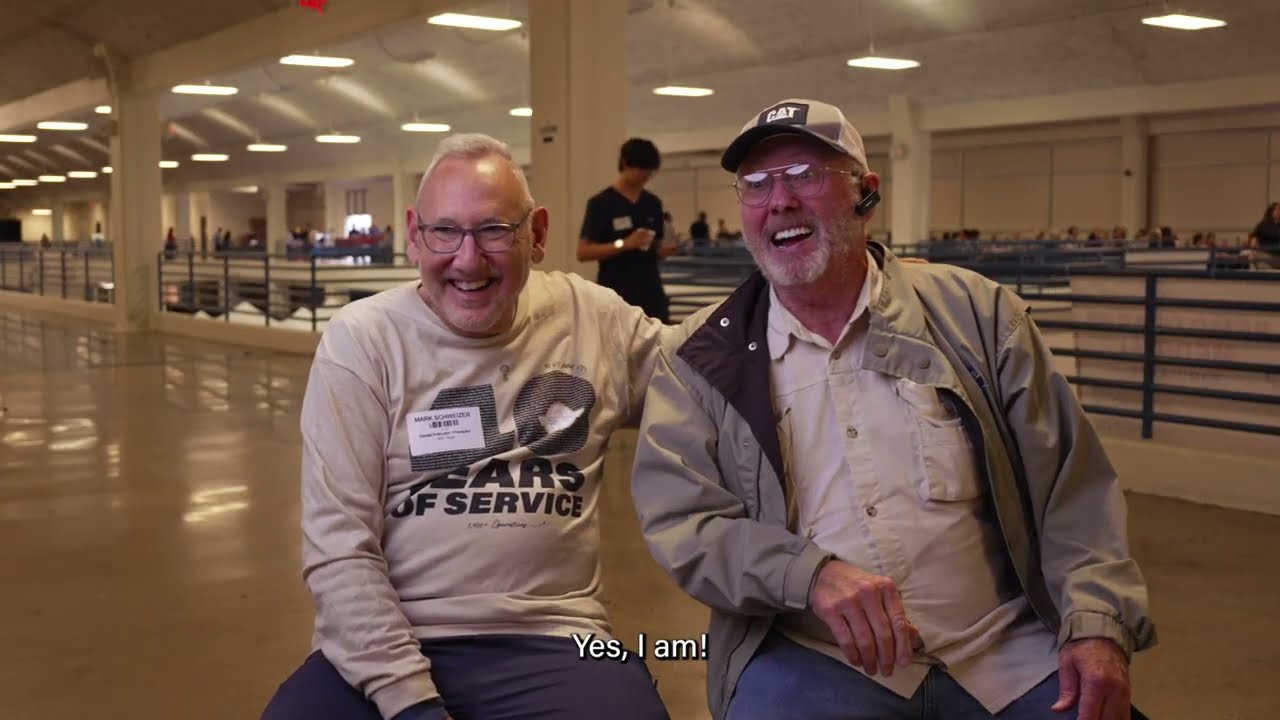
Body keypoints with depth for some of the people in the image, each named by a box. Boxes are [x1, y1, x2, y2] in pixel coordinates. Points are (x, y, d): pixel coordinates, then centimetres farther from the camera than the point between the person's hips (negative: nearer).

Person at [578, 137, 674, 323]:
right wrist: (624, 244, -21)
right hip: (616, 297, -5)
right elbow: (583, 252, -10)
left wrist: (666, 249, -7)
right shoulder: (601, 203, -7)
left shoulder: (653, 203, 10)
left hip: (652, 294, 5)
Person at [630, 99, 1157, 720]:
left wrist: (1097, 625, -7)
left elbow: (1069, 486, 7)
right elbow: (679, 519, -5)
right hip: (808, 658, -1)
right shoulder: (700, 359, 5)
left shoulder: (974, 314, 7)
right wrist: (813, 574, -22)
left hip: (1002, 650, 2)